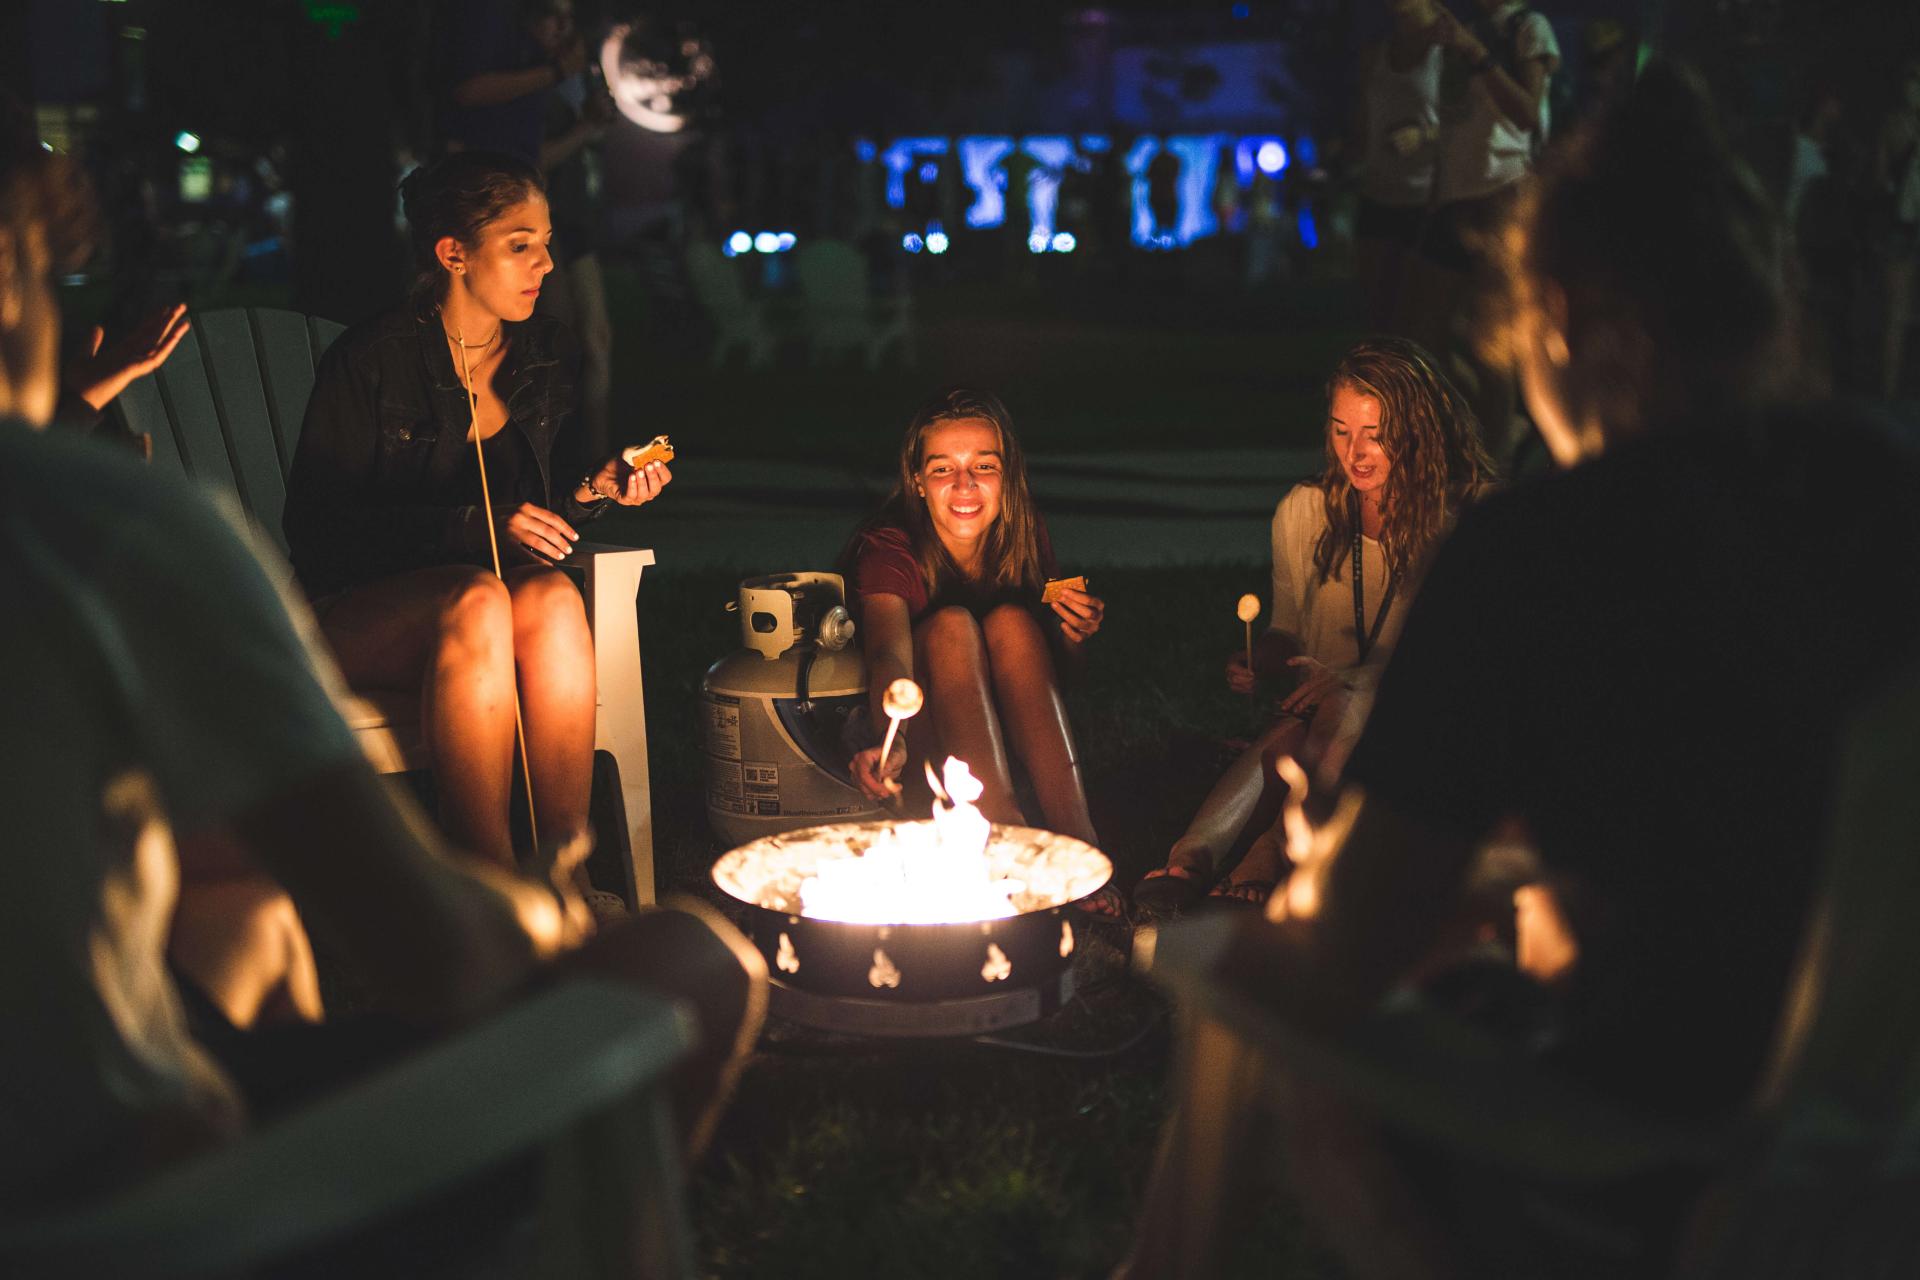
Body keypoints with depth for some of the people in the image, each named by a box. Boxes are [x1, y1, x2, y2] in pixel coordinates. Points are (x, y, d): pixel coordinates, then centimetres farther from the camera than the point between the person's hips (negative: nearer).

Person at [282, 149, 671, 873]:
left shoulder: (549, 356, 9)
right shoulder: (371, 360, -8)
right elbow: (318, 528, -12)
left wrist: (590, 494, -6)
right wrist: (477, 525, -18)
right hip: (357, 610, -4)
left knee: (552, 597, -31)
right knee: (477, 601, -36)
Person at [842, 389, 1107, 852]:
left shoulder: (1023, 537, -5)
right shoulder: (888, 550, -18)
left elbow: (1056, 664, 7)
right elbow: (889, 655, -37)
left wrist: (1075, 636, -18)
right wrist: (889, 739, -59)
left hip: (1010, 739, 3)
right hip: (923, 736, -3)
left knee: (1011, 620, -24)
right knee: (951, 624, -29)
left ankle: (1077, 839, -34)